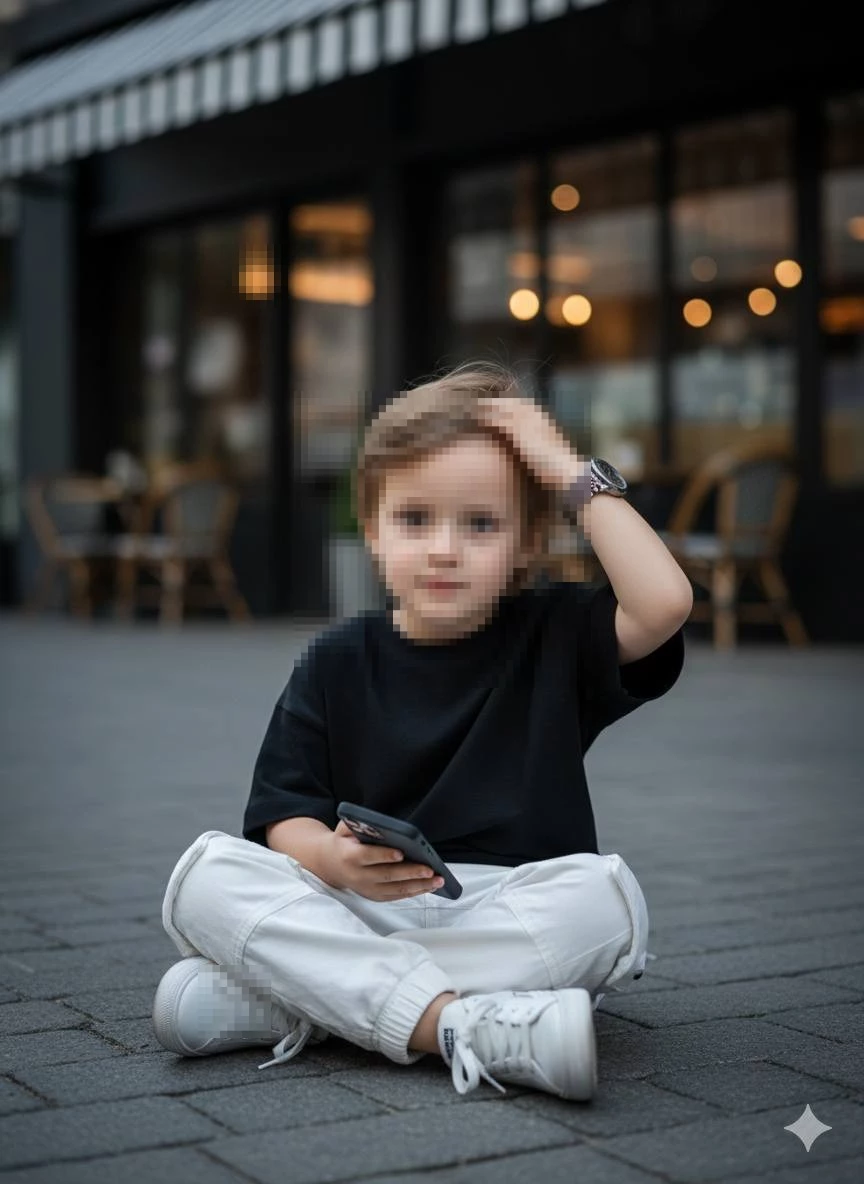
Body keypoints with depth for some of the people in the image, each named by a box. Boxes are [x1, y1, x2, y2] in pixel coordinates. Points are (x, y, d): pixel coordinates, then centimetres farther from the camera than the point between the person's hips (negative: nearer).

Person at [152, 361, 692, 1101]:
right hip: (356, 913, 1)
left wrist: (576, 477, -8)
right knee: (207, 874, -21)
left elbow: (665, 603, -15)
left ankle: (291, 1001, -26)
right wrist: (336, 860, -22)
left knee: (603, 893, -33)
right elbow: (284, 817, 1)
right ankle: (462, 1027, -34)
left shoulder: (556, 635, 6)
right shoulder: (338, 661, 8)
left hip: (516, 914, -1)